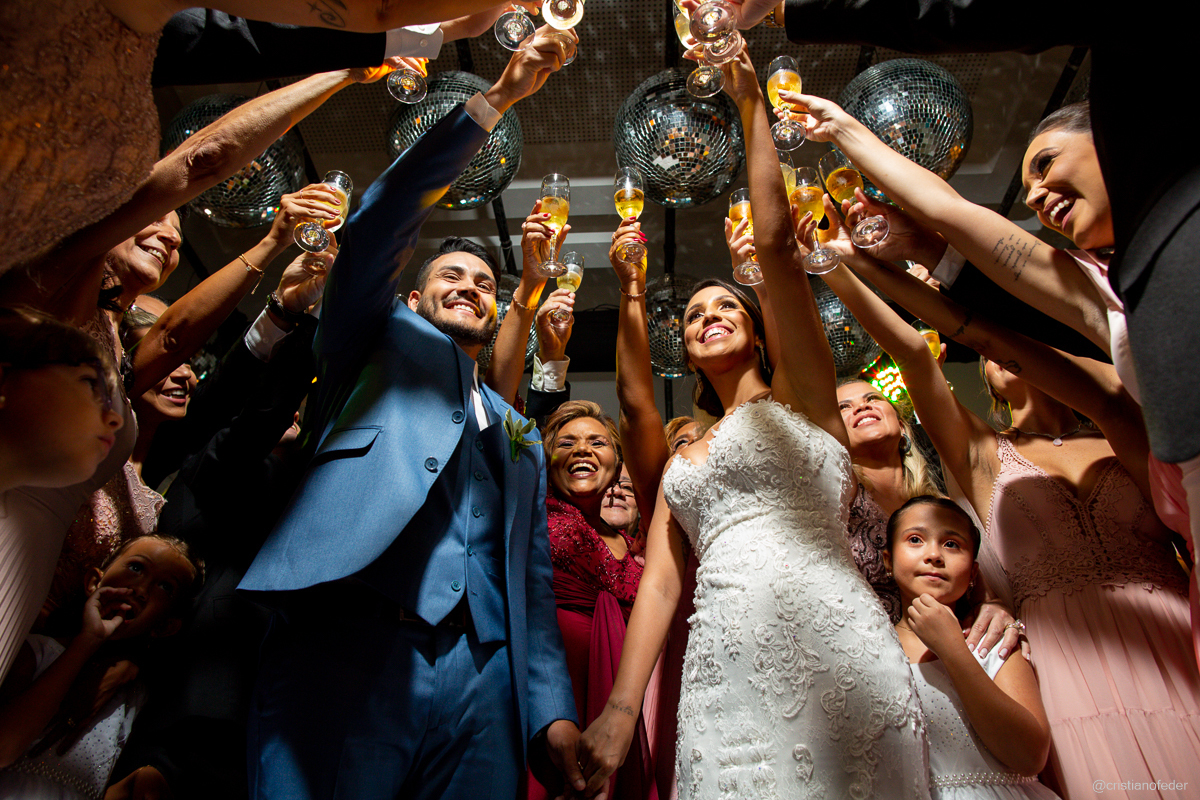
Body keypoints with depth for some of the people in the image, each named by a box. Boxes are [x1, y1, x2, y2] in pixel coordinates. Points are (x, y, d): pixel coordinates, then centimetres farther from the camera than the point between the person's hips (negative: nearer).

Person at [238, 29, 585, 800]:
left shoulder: (518, 437, 25)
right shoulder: (378, 344, 18)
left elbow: (532, 582, 18)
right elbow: (380, 223, 1)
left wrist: (552, 710, 4)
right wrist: (496, 98, -1)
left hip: (483, 679, 4)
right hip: (346, 647, -3)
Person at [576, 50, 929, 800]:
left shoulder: (800, 397, 9)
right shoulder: (683, 462, 21)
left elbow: (776, 240, 0)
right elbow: (660, 582, 10)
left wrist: (751, 105, 5)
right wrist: (622, 705, -1)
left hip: (832, 647, -3)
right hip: (723, 681, 4)